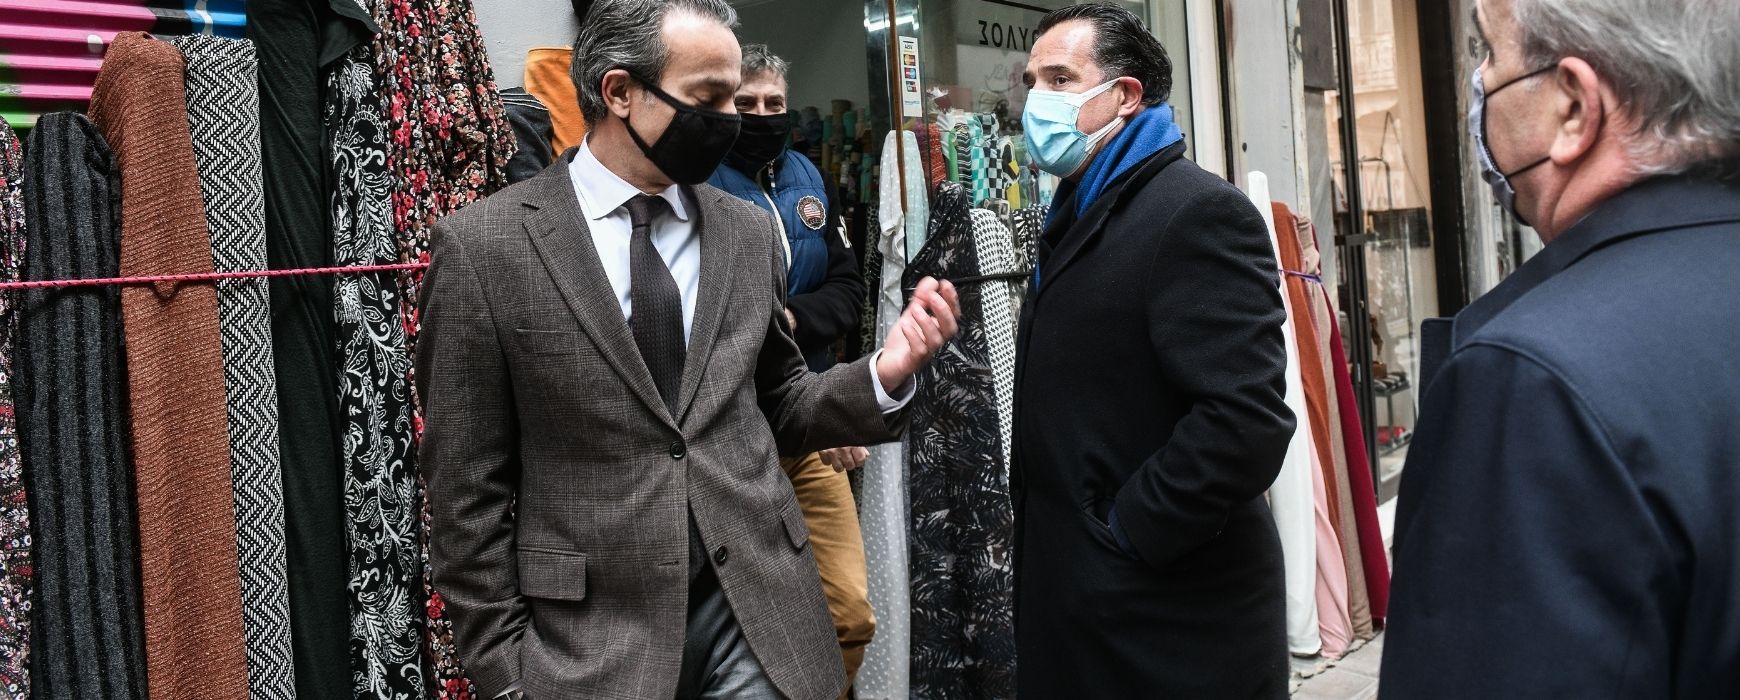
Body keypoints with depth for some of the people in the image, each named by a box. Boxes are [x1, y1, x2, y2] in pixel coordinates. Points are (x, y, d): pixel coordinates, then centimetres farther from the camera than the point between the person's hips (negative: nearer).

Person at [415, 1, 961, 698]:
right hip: (590, 638, -3)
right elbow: (468, 489, -5)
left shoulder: (749, 230, 5)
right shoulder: (483, 246, -7)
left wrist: (881, 376, -4)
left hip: (761, 617, 3)